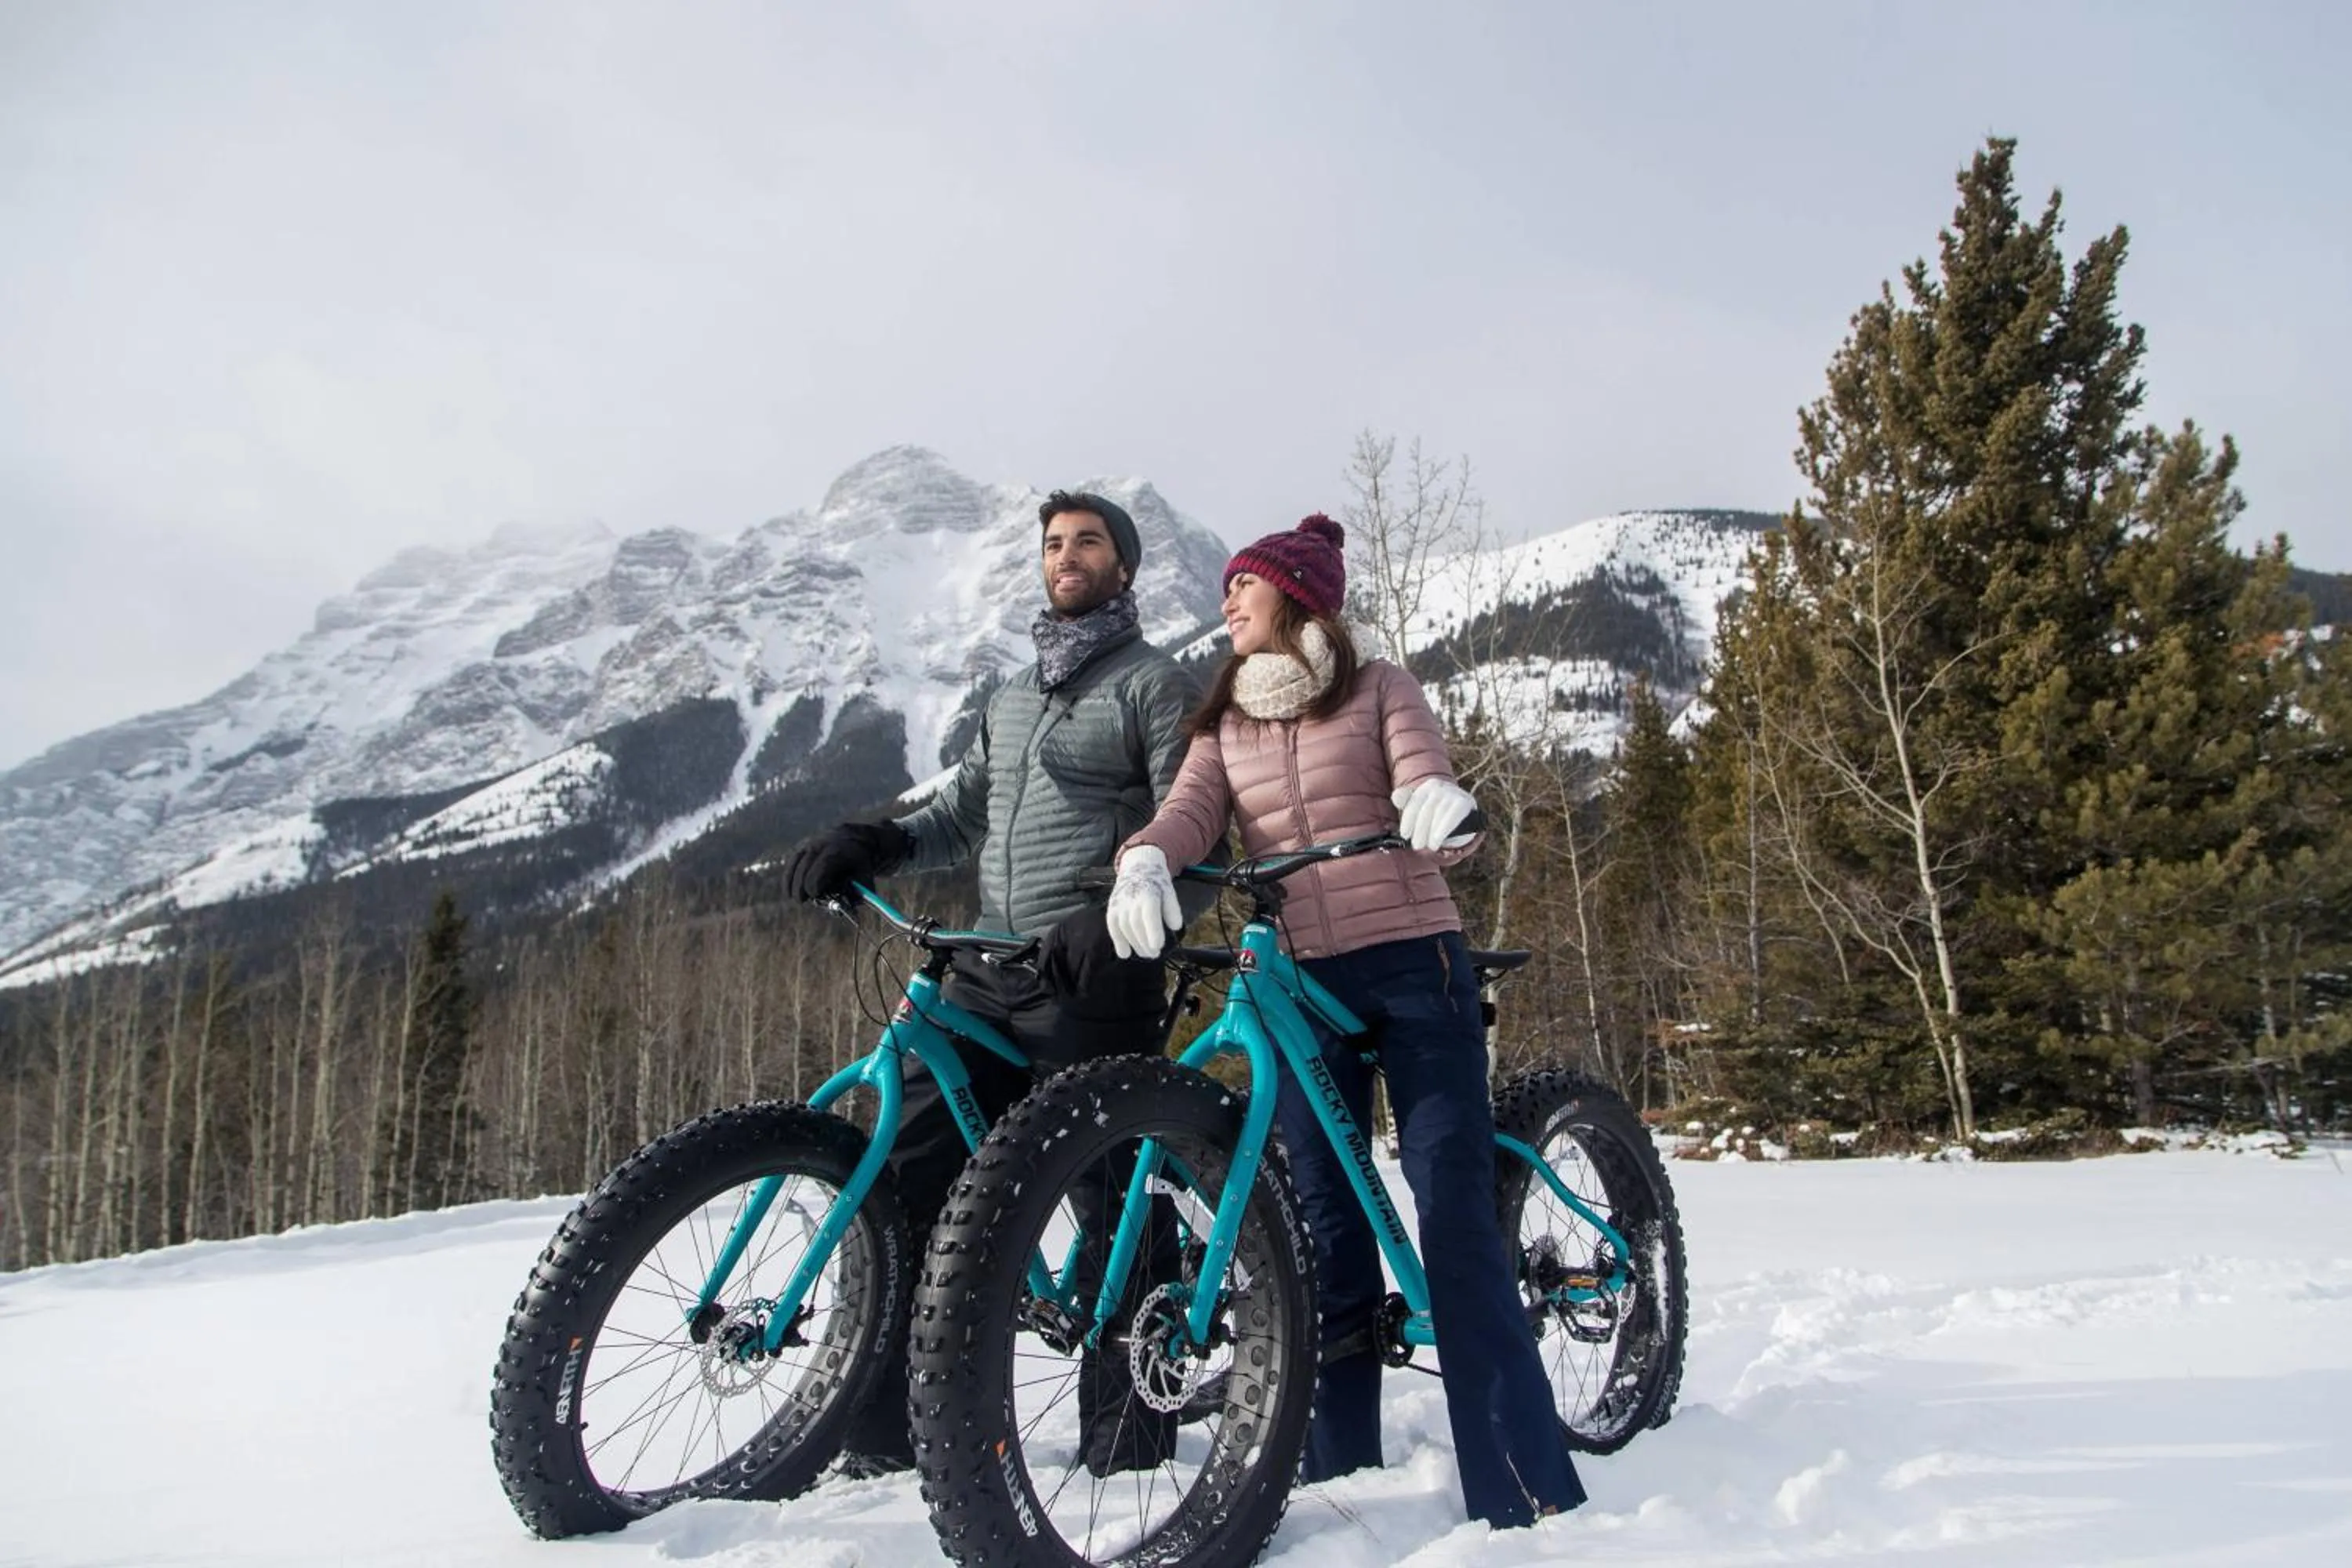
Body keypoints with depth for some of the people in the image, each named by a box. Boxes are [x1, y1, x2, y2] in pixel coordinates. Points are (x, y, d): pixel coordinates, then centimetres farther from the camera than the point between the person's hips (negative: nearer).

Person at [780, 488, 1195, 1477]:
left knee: (1116, 1211, -2)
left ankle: (1126, 1457, 11)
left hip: (1095, 982, -7)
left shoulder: (1154, 683, 2)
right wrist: (870, 845, 3)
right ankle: (880, 1438, 14)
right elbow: (961, 817, 23)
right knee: (903, 1188, 2)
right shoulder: (1011, 695, 24)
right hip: (985, 979, 7)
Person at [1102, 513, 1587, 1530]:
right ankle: (1339, 1474, 13)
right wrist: (1141, 865, -25)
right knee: (1326, 1229, 4)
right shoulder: (1223, 724, 16)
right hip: (1297, 981, 4)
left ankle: (1523, 1485, -4)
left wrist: (1441, 801, -35)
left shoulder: (1377, 689, 7)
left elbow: (1423, 781, -9)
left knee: (1455, 1211, -9)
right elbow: (1188, 814, -1)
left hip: (1412, 964, -3)